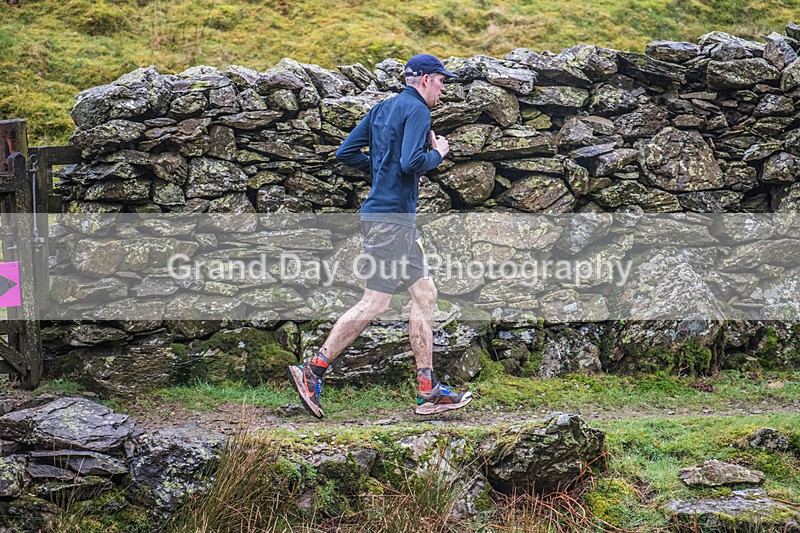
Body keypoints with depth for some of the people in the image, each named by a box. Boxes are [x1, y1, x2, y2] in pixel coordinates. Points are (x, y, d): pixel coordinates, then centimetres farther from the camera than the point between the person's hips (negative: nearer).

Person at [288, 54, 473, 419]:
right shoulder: (416, 109, -9)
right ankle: (312, 372, -5)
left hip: (381, 213, 10)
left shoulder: (382, 108, 17)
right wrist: (437, 154, -5)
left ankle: (428, 392, 10)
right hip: (391, 216, -10)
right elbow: (412, 162, -23)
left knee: (424, 294, 10)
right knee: (374, 303, -7)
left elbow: (346, 152, 15)